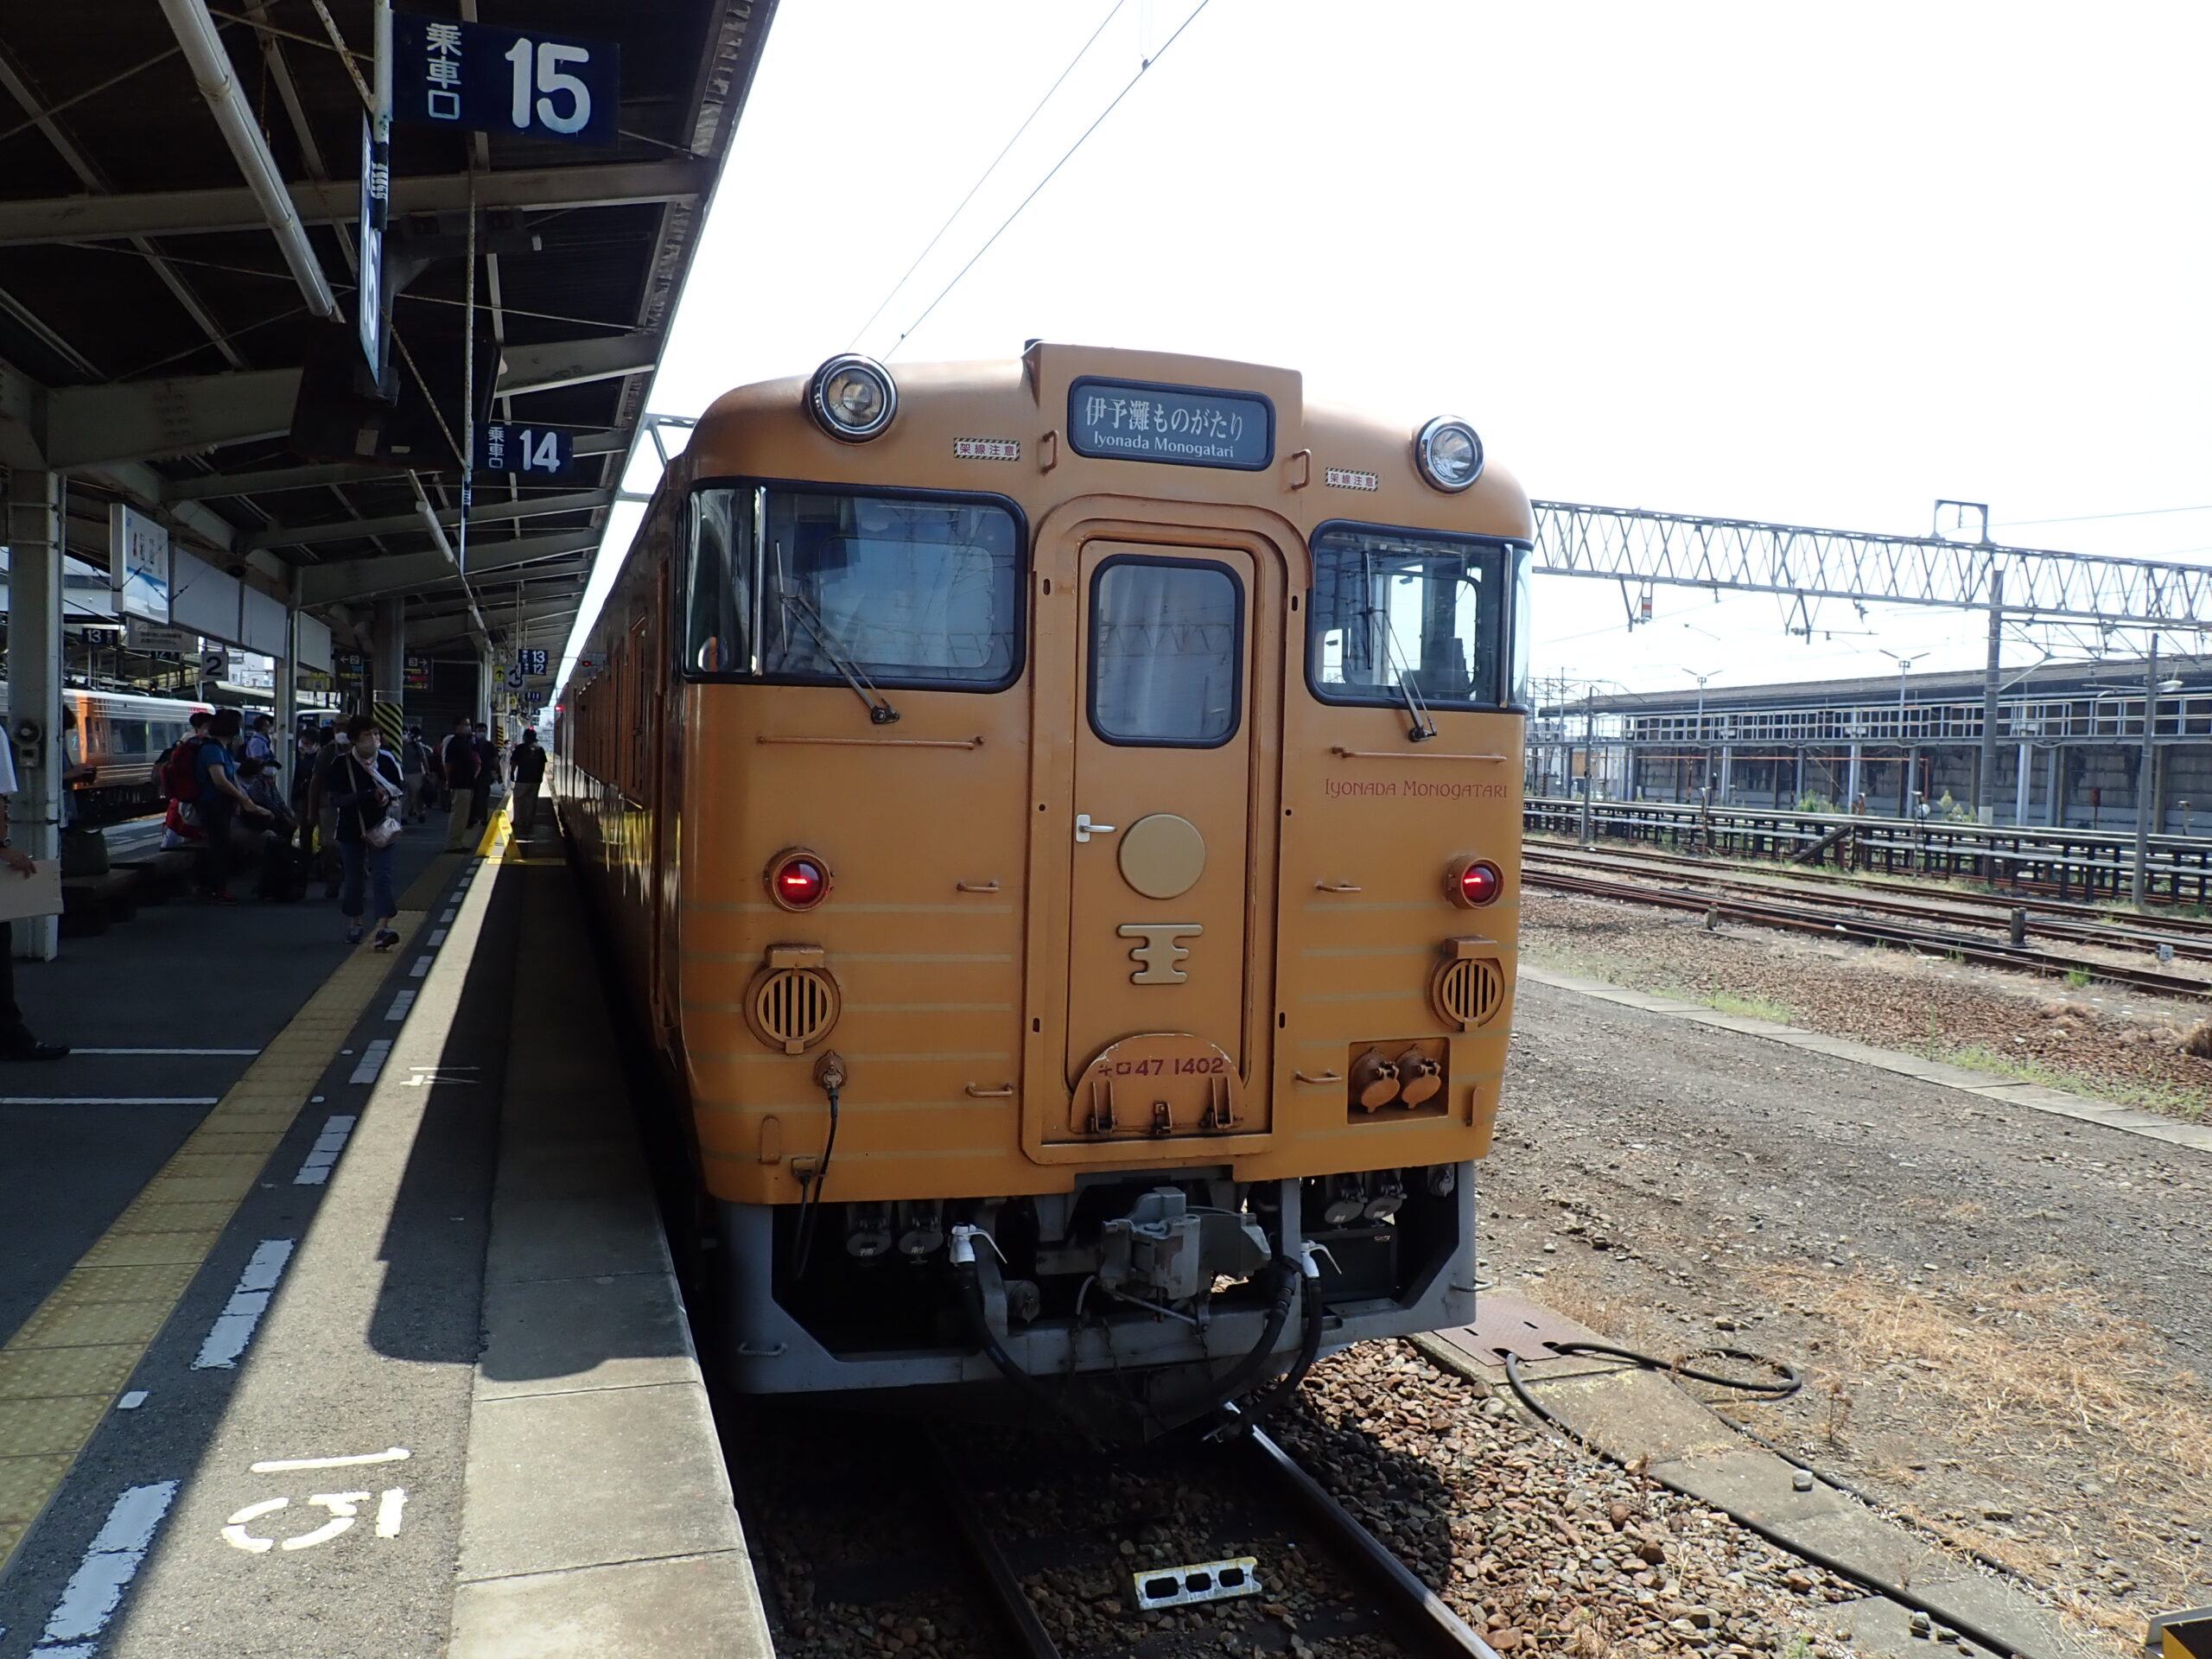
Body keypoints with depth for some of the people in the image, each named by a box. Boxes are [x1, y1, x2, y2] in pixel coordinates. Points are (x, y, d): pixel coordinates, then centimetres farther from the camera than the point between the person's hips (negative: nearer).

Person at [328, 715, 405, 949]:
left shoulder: (388, 759, -3)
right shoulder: (341, 763, -9)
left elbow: (403, 790, 6)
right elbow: (335, 799, -14)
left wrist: (388, 796, -17)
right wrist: (370, 795, -23)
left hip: (380, 827, 0)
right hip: (351, 830, 0)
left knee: (382, 875, -10)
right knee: (355, 878, 10)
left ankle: (383, 927, -17)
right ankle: (354, 924, 28)